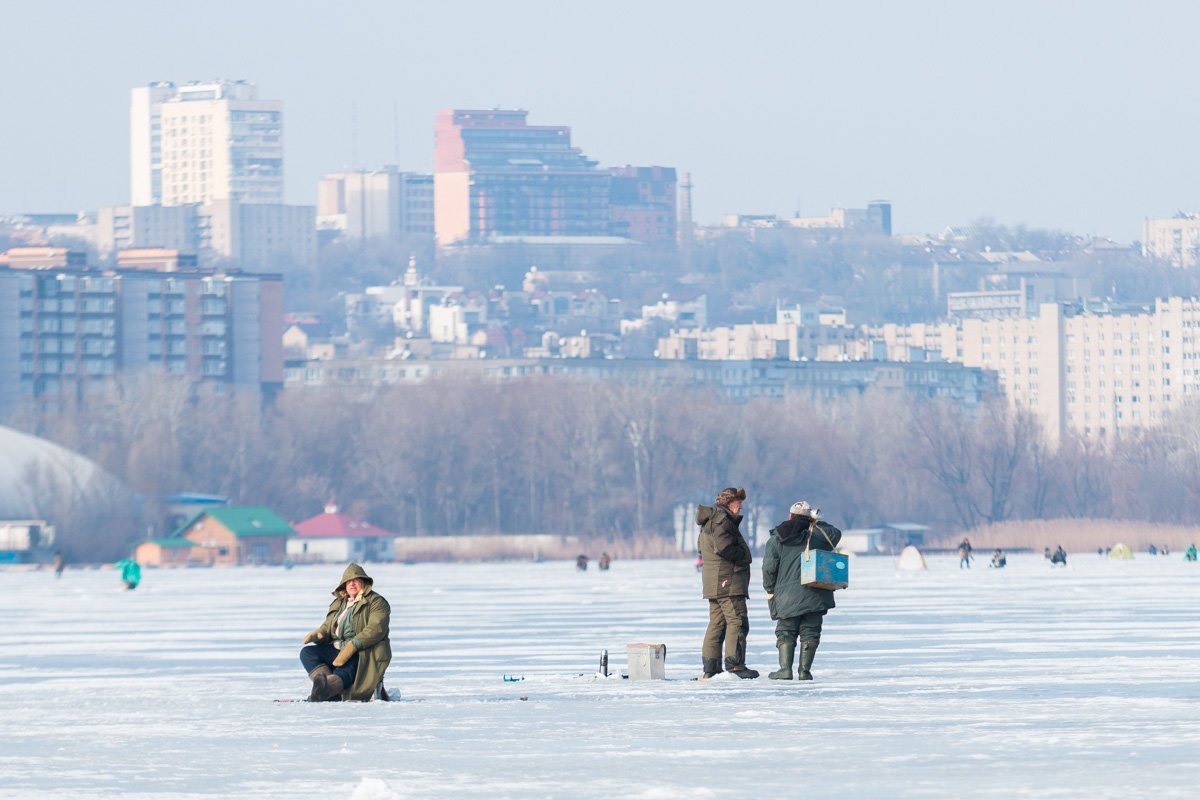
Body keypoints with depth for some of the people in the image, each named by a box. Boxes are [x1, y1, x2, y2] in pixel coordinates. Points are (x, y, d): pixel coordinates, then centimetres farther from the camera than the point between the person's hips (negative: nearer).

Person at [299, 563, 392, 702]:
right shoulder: (338, 603, 23)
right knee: (307, 652, -16)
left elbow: (376, 629, -15)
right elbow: (327, 627, 21)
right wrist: (316, 635, -6)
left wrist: (352, 647, -27)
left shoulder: (376, 602, 0)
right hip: (337, 651, 8)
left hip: (364, 654, -8)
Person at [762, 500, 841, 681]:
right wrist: (818, 523, 23)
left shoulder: (776, 540, 1)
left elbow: (769, 567, -1)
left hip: (787, 596, 0)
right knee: (810, 632, 5)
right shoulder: (816, 535, 0)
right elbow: (835, 534, 19)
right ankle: (804, 670, 0)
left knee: (785, 632, 9)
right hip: (813, 596, 0)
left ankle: (785, 668, -2)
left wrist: (770, 590, 11)